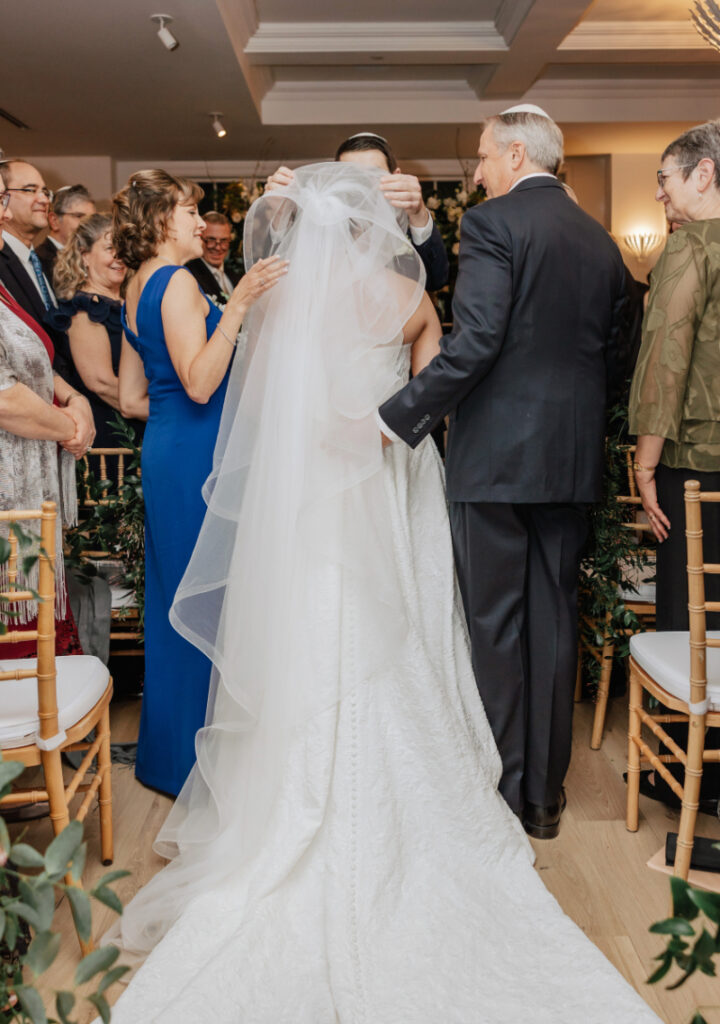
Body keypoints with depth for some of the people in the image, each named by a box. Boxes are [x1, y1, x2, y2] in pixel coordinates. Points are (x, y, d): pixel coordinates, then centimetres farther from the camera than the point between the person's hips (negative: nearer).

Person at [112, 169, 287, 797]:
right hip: (197, 455, -10)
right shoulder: (176, 281, -12)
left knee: (174, 595, 15)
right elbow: (199, 382, -22)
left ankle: (166, 749, 27)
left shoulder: (138, 289, 16)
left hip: (165, 451, 10)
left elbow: (132, 398, 17)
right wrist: (238, 305, -26)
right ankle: (199, 752, 7)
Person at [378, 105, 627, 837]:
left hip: (496, 453, -6)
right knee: (554, 621, 12)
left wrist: (396, 419, -16)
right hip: (573, 460, 6)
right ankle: (546, 795, 22)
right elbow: (610, 355, 15)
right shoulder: (600, 240, 13)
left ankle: (504, 794, 13)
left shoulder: (493, 222, -8)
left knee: (495, 624, 3)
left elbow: (473, 344, -19)